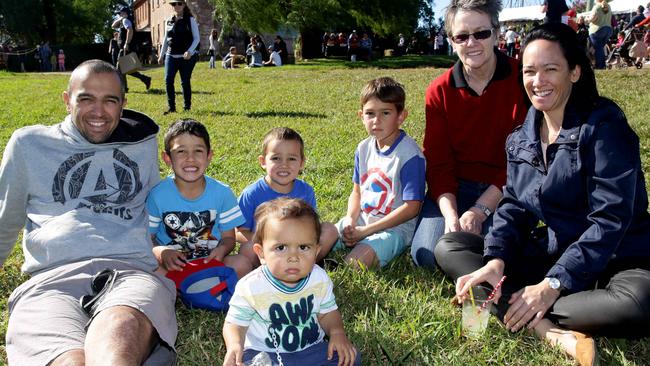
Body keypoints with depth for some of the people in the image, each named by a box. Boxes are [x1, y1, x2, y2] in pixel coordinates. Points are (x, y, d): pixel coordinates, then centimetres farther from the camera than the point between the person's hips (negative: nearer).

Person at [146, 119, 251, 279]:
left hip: (210, 262, 2)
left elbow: (228, 237, 6)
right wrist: (160, 252, -23)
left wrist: (222, 249, -18)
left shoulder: (222, 193, -3)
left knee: (242, 264, -26)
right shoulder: (158, 195, -7)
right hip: (172, 264, -1)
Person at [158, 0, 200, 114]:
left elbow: (196, 38, -4)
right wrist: (161, 55, 17)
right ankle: (171, 107, 0)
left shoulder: (190, 20, 0)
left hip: (186, 57, -4)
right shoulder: (168, 22, 13)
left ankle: (187, 107, 11)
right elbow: (166, 39, 20)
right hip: (171, 56, 4)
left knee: (185, 82, -1)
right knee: (168, 80, -7)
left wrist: (190, 51, -18)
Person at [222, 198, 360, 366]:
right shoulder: (250, 287, -17)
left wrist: (337, 332, -12)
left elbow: (327, 312, 9)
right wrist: (234, 345, -28)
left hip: (311, 348, 3)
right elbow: (235, 323, -7)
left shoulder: (320, 279, -6)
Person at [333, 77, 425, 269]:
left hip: (395, 227, -6)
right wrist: (350, 219, -8)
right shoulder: (363, 149, 6)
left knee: (354, 263, -28)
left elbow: (411, 207, -18)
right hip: (361, 222, 6)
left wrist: (366, 230, -16)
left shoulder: (410, 154, -16)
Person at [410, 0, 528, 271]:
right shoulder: (439, 92, 0)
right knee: (426, 254, -17)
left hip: (507, 188, -2)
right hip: (455, 188, 2)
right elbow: (438, 162, -3)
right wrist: (450, 215, -21)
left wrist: (481, 210, -20)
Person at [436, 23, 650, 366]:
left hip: (610, 261, -6)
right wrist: (495, 262, -17)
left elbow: (610, 219, -19)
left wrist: (553, 285, -25)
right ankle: (553, 332, -25)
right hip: (544, 254, 6)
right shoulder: (521, 138, 7)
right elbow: (513, 205, 2)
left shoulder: (604, 126, -13)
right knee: (448, 247, -8)